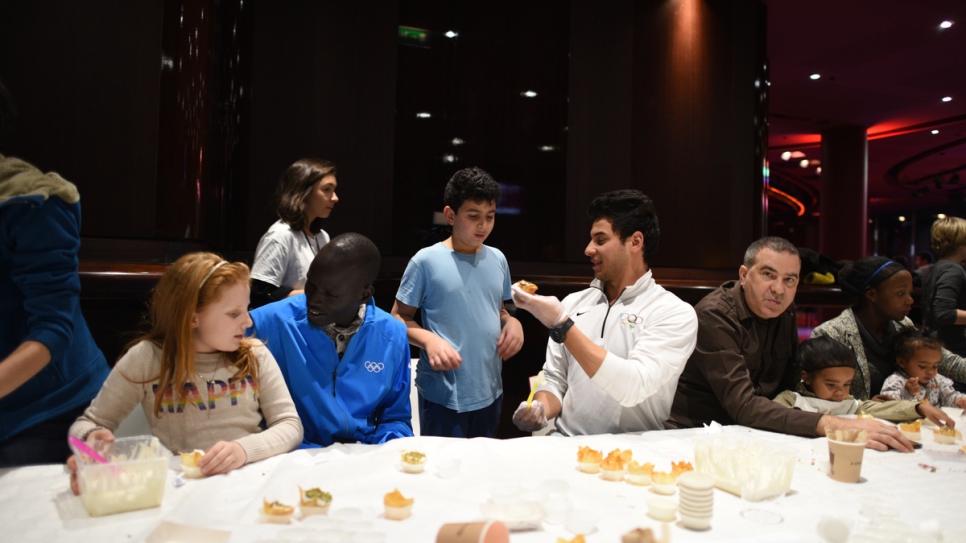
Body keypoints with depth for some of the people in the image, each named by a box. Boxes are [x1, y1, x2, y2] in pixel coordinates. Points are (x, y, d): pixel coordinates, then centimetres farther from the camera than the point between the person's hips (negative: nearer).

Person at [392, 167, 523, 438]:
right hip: (443, 395, -5)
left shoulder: (498, 259, 5)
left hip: (489, 392, 6)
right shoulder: (426, 261, -11)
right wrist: (429, 339, -22)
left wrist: (512, 322, -3)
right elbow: (399, 318, -5)